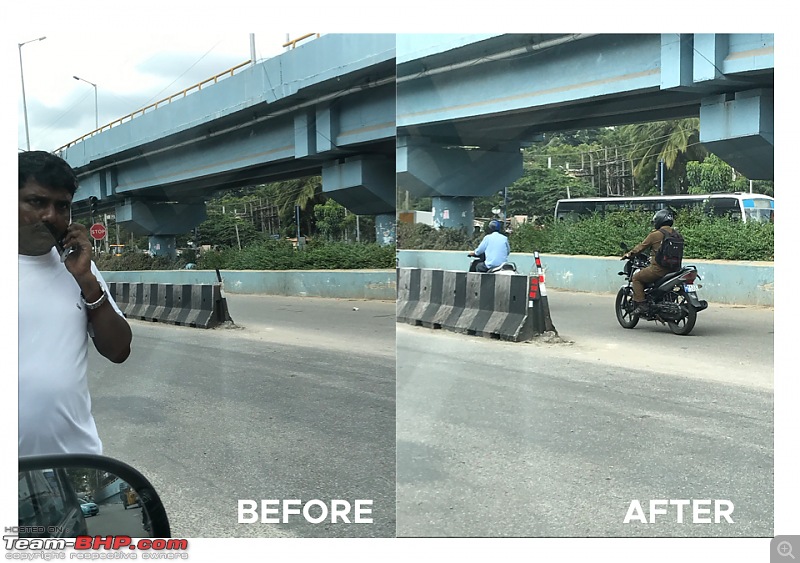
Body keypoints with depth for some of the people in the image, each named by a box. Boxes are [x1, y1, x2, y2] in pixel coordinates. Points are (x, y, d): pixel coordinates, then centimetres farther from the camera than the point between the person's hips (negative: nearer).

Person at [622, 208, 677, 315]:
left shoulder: (655, 234, -9)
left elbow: (642, 246, 3)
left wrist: (629, 253, 18)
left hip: (658, 269, -8)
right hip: (672, 269, 8)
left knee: (636, 278, 8)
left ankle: (641, 304, -4)